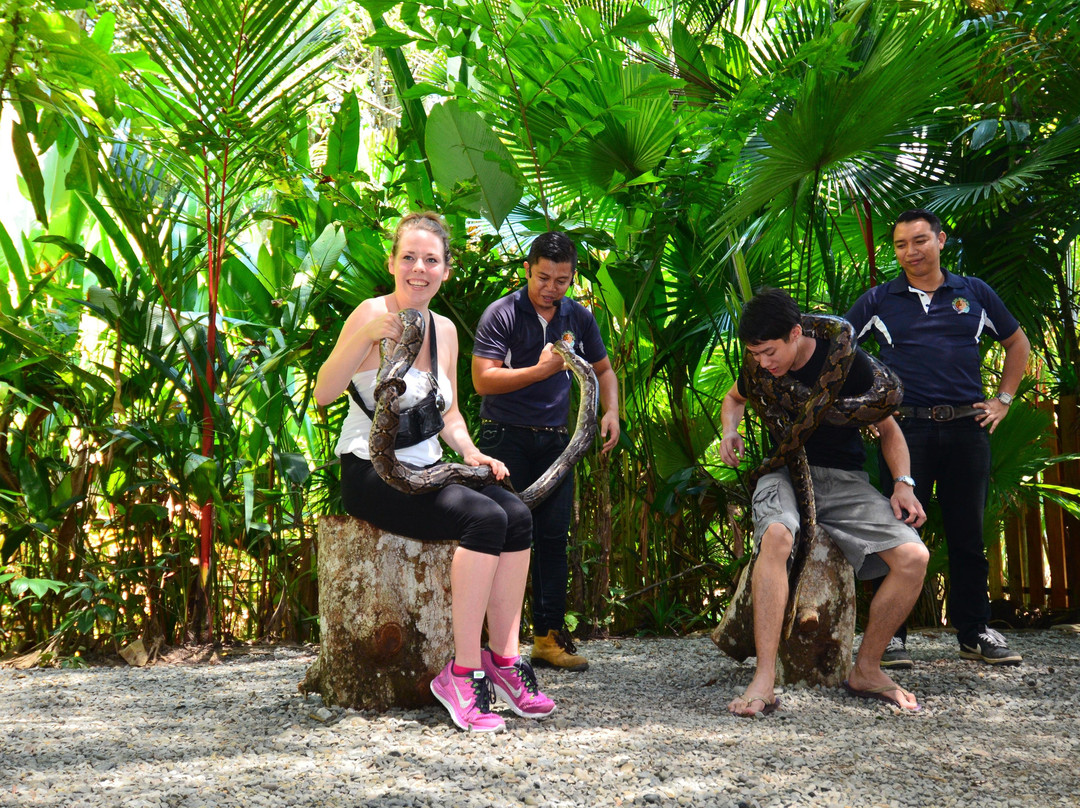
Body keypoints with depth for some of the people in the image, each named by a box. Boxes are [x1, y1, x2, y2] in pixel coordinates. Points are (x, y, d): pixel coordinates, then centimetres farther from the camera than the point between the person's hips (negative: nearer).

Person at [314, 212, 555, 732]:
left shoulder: (444, 330, 13)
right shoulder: (372, 314, -7)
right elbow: (323, 394, -17)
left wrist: (471, 452, 2)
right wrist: (365, 336, -28)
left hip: (425, 471, 7)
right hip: (371, 473, -6)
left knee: (517, 516, -19)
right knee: (484, 517, -28)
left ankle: (504, 659, -11)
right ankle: (464, 672, -22)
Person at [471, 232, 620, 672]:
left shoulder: (579, 318, 8)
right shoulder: (501, 314, -7)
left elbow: (603, 370, 21)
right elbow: (482, 379, -15)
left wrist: (611, 411, 2)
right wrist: (541, 370, -21)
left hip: (553, 439, 5)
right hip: (505, 437, -4)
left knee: (553, 536, 4)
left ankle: (548, 635, 11)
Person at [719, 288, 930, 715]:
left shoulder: (846, 361, -9)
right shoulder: (758, 367, -1)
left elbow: (887, 427, 4)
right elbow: (735, 398, 25)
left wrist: (903, 484, -9)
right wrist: (730, 432, 2)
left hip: (845, 480, 0)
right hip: (783, 472, 0)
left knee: (914, 557, -22)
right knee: (776, 536, -37)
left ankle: (866, 669, -3)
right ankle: (764, 680, -39)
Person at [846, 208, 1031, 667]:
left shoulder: (974, 293, 11)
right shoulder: (878, 301, 7)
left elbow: (1017, 343, 22)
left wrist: (1003, 400, 13)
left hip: (967, 428, 2)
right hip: (906, 429, -1)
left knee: (968, 534, 7)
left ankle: (974, 632, 19)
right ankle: (891, 633, 5)